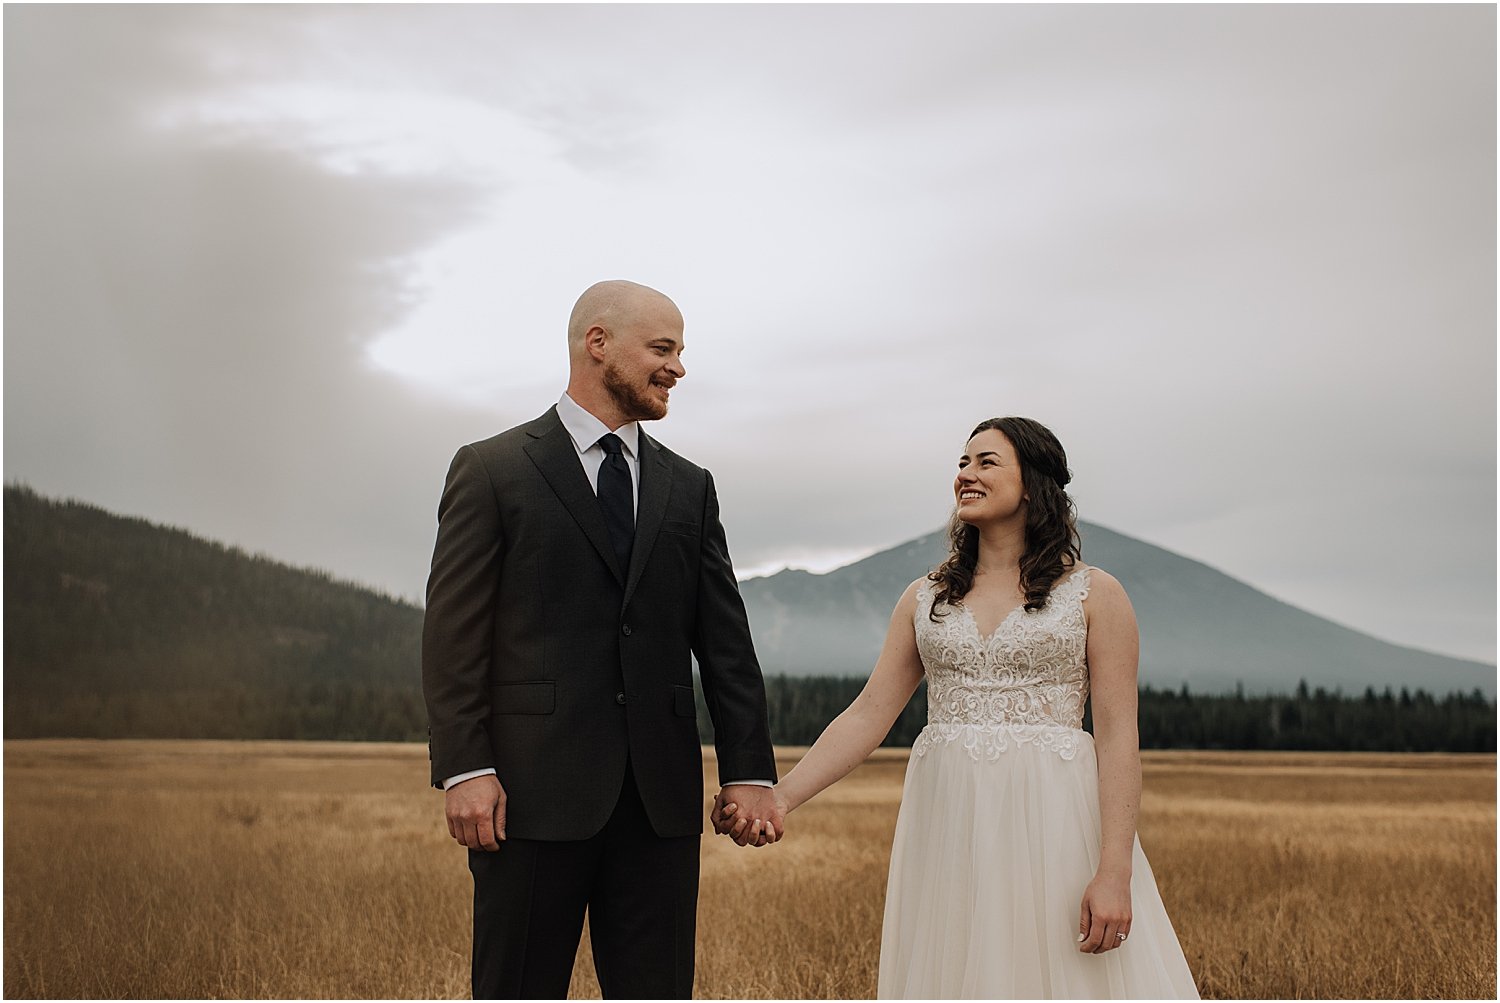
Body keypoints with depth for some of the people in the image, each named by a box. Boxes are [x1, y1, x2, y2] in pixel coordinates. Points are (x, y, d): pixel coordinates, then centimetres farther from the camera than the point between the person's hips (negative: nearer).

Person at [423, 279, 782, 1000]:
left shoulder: (688, 488, 15)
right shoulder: (492, 470, 2)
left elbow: (725, 641, 11)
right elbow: (453, 637, -4)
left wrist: (749, 771, 3)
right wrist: (464, 770, -13)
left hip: (660, 795, 4)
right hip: (535, 788, -4)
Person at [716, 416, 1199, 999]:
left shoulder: (1093, 594, 1)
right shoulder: (926, 598, 12)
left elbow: (1119, 735, -5)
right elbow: (869, 715, 6)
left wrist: (1114, 872, -14)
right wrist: (781, 797, -7)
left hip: (1053, 821, -3)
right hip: (948, 824, 3)